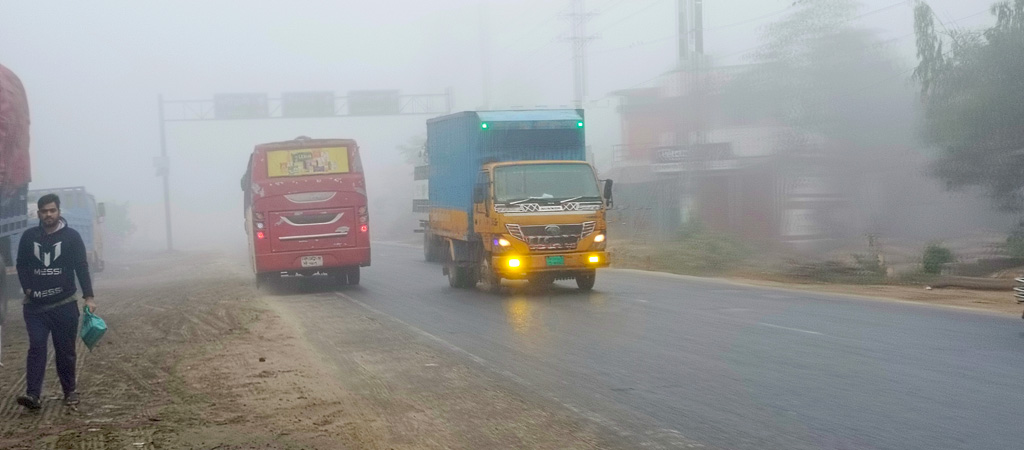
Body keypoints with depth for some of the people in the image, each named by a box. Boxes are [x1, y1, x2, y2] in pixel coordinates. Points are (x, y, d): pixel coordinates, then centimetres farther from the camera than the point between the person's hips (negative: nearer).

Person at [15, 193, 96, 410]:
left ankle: (70, 391, 18)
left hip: (65, 305, -1)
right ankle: (33, 394, -12)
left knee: (65, 350, 6)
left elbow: (82, 267, -2)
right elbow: (22, 265, 13)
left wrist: (88, 297, -8)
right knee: (36, 348, -7)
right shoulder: (29, 236, 5)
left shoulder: (71, 236, -1)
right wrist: (28, 288, 0)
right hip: (35, 306, 1)